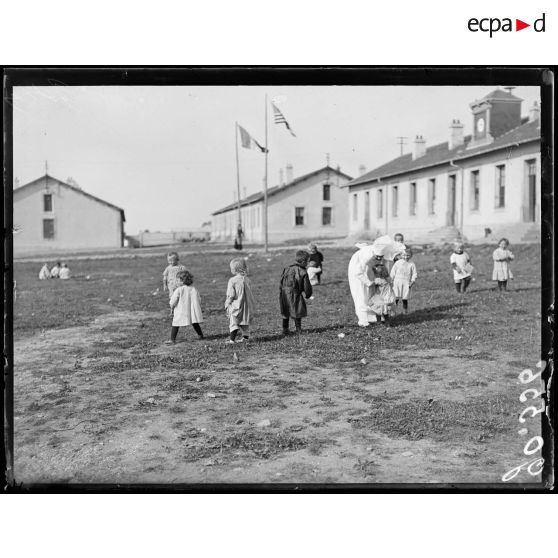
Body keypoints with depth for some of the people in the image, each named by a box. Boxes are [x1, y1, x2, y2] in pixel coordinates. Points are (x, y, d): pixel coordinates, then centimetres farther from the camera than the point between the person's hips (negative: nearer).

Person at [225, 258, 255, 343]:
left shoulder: (232, 280, -13)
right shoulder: (247, 280, 3)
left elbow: (231, 295, -13)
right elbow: (250, 294, 9)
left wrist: (227, 304, -1)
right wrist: (252, 304, 18)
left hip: (236, 306, -5)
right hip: (247, 306, 5)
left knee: (233, 323, -1)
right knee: (245, 322, 15)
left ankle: (232, 339, -10)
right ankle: (245, 336, 18)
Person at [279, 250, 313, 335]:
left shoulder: (287, 268, 4)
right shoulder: (303, 273, -9)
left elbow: (281, 282, 8)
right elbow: (307, 287, -4)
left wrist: (281, 292, 17)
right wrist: (308, 294, 15)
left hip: (284, 295, 5)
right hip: (295, 295, -4)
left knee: (285, 313, 15)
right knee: (297, 312, 11)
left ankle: (285, 330, 17)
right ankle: (298, 329, 17)